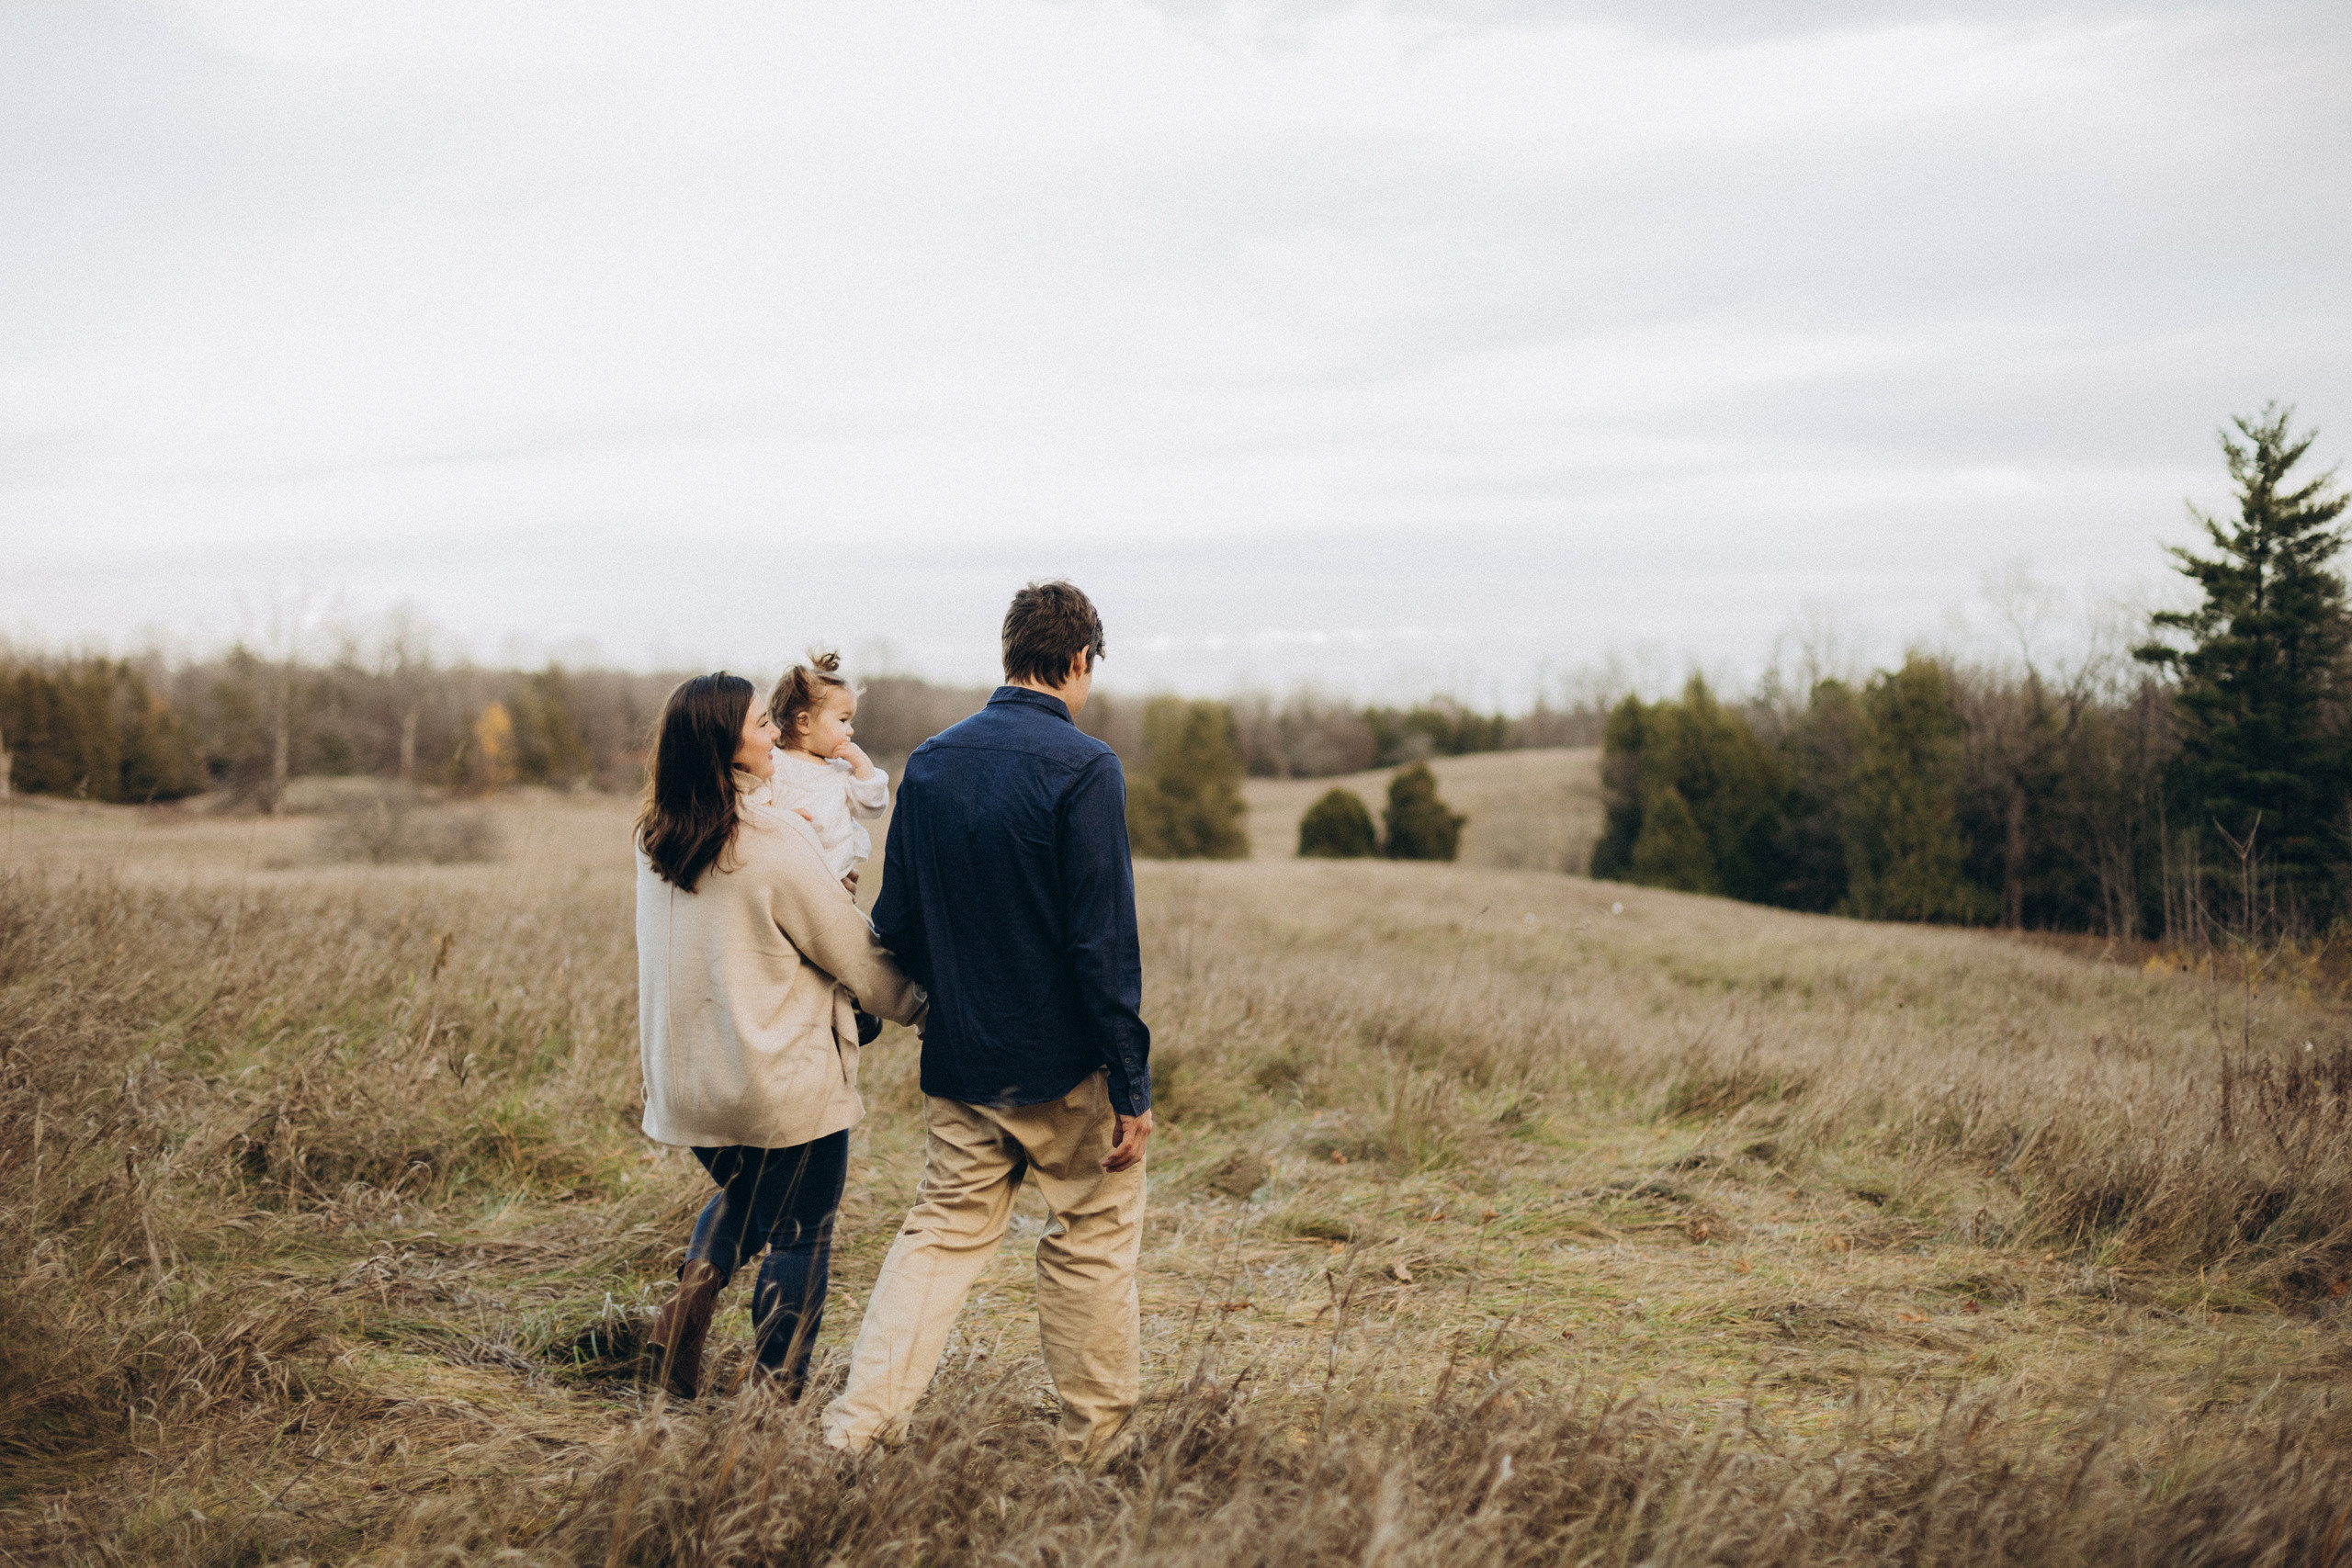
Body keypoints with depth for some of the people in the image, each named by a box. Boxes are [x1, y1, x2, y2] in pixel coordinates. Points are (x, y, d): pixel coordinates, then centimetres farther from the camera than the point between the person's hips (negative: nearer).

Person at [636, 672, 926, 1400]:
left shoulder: (656, 838, 2)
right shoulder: (775, 841, -18)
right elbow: (851, 951, -10)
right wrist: (920, 1004, 4)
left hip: (689, 1078, 6)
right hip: (784, 1081, -6)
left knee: (742, 1194, 29)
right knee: (801, 1236, 9)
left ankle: (693, 1287, 5)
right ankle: (776, 1396, 12)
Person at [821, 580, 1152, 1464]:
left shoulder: (930, 762, 4)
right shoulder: (1083, 769, -14)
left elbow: (896, 924, 9)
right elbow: (1103, 942, -17)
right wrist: (1131, 1086, -12)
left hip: (960, 1061, 5)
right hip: (1065, 1066, -5)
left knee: (943, 1232, 13)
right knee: (1094, 1242, 10)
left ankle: (859, 1424, 5)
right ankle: (1095, 1442, 21)